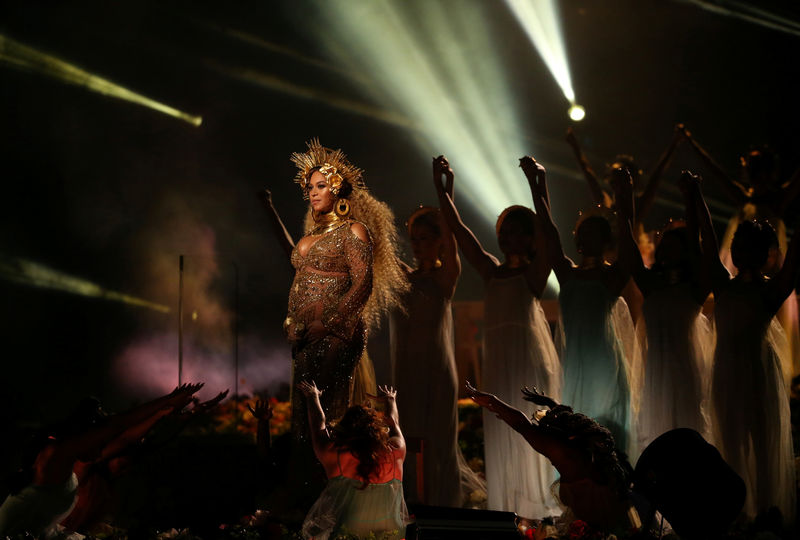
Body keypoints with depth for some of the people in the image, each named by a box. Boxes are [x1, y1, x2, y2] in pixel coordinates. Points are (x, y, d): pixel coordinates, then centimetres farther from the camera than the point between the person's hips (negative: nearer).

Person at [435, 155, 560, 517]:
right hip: (497, 362, 6)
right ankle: (507, 517, 9)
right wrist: (441, 187, 5)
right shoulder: (491, 271, 15)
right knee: (501, 443, 5)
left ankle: (540, 512, -2)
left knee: (532, 440, -5)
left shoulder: (533, 274, 1)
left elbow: (544, 237, -15)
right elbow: (458, 229, 11)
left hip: (530, 363, -5)